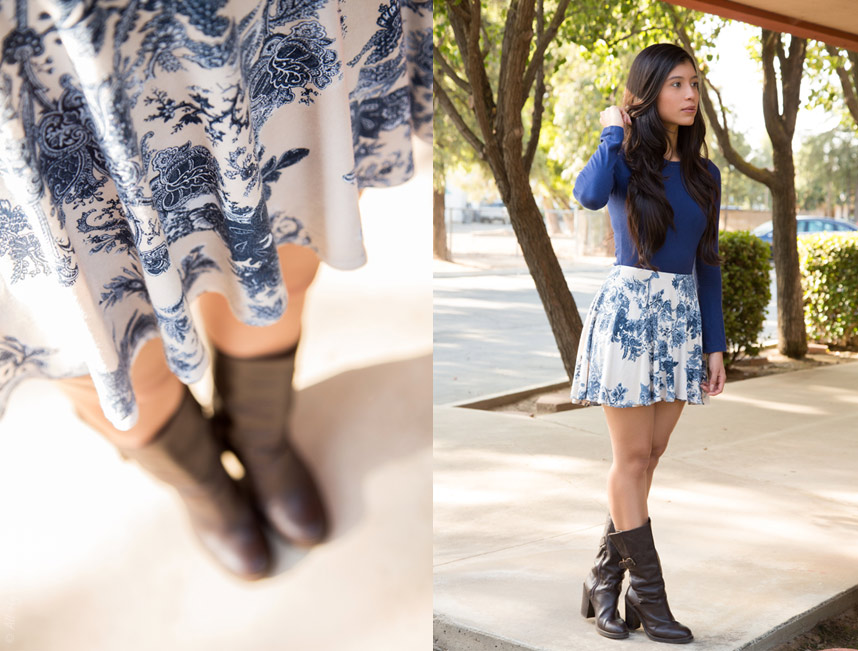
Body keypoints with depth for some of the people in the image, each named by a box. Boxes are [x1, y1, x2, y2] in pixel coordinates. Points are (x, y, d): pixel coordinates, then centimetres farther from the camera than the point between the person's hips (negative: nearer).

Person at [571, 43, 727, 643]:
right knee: (632, 458, -1)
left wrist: (716, 343, 9)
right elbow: (589, 195, -29)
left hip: (684, 318, 6)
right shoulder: (626, 164, -4)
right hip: (628, 310, -5)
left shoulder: (704, 176, 11)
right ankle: (648, 592, 8)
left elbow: (707, 263, 14)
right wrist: (612, 134, -12)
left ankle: (605, 582, 19)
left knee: (647, 458, 8)